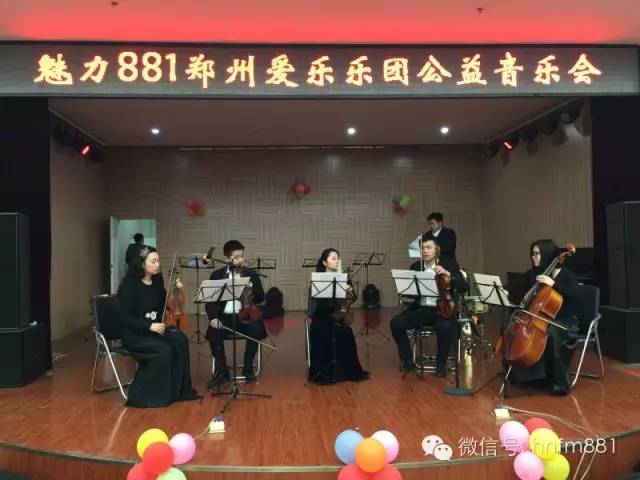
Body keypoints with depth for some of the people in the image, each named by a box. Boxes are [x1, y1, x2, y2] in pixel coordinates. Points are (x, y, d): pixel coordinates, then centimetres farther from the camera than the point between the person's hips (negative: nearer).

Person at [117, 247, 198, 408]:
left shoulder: (157, 281, 5)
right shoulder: (130, 284, -13)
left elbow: (163, 306, 16)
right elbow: (125, 316, -17)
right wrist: (149, 325, -26)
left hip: (154, 329, 6)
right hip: (133, 334, -6)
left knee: (180, 339, -20)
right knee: (162, 350, -29)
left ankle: (178, 390, -10)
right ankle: (142, 395, -12)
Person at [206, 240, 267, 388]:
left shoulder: (252, 274, 8)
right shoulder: (217, 275, 7)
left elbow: (261, 298, 2)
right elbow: (210, 299, 2)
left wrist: (250, 291, -18)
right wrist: (213, 317, -17)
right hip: (224, 316, 0)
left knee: (256, 330, -30)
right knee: (214, 332, -30)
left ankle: (248, 368, -7)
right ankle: (221, 371, -11)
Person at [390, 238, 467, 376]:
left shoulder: (449, 264, 2)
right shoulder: (415, 267, 10)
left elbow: (465, 287, -6)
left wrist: (448, 274, -20)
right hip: (420, 310, 3)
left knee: (446, 327, -35)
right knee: (396, 322, -19)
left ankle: (441, 363, -9)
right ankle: (407, 360, 1)